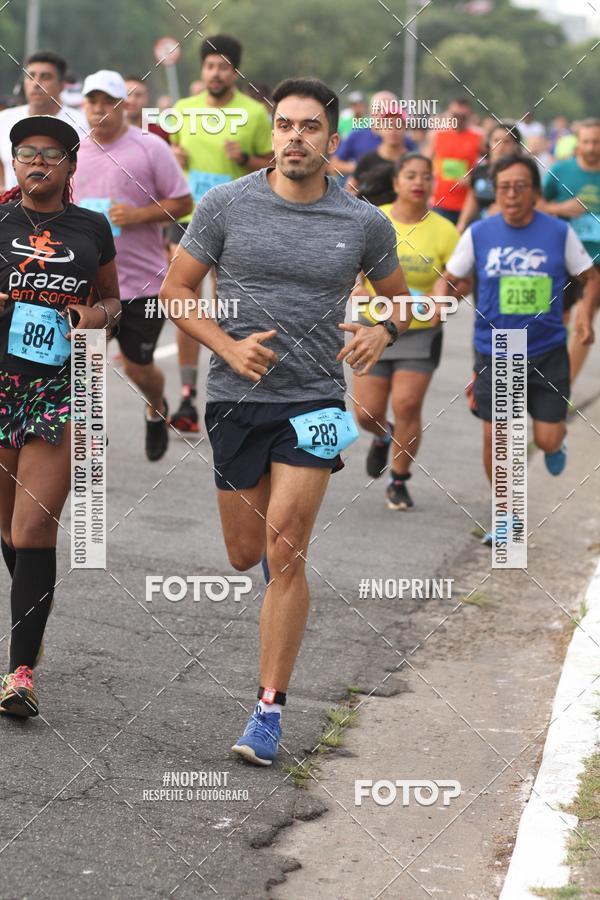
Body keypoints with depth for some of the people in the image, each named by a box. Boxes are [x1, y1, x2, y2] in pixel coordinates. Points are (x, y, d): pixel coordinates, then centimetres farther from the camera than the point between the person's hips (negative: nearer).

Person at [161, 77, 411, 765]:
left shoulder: (365, 224, -1)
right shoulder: (225, 205, -3)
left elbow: (398, 296, 15)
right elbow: (175, 289, 3)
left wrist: (382, 331, -7)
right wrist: (230, 347, -12)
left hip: (314, 402, -1)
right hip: (236, 399, 1)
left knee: (285, 559, -9)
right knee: (245, 555, 11)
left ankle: (269, 711, -2)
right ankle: (285, 527, 50)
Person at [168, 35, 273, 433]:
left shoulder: (255, 113, -2)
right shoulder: (184, 109, 7)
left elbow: (271, 165, 3)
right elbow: (169, 155, 20)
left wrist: (244, 159, -16)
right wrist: (173, 158, -3)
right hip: (186, 218, 3)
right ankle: (188, 397, 5)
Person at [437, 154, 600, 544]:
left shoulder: (560, 233, -5)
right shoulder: (479, 234, -4)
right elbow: (449, 277, 5)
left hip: (547, 352, -1)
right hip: (494, 353, 1)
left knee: (548, 440, -3)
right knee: (495, 439, 1)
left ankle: (556, 444, 37)